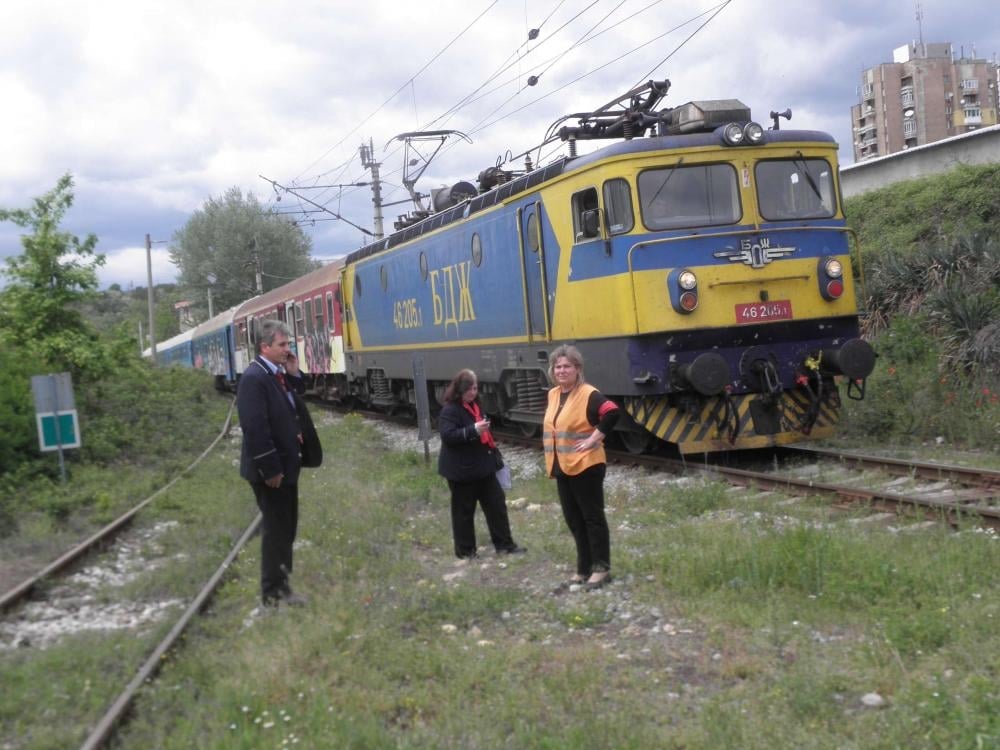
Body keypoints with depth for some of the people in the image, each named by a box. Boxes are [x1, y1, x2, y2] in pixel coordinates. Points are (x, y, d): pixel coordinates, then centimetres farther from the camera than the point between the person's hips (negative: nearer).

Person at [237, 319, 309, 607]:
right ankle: (274, 592, 12)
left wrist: (294, 375, 1)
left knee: (285, 527, 17)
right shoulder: (254, 377, -21)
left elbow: (289, 409, 15)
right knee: (276, 528, 0)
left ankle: (280, 584, 30)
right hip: (270, 469, -9)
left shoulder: (277, 374, 8)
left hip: (285, 464, 9)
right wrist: (270, 469, -22)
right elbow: (255, 427, -25)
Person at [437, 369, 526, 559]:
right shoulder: (450, 410, -15)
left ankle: (504, 544, 16)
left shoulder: (475, 405, 12)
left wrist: (495, 455, 23)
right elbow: (448, 436, -27)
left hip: (482, 466, 9)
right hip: (461, 470, -8)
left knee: (497, 504, 9)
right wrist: (473, 430, -35)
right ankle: (465, 550, 14)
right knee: (464, 511, 2)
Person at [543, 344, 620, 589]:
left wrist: (594, 438, -22)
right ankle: (584, 567, 23)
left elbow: (612, 413, -28)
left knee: (592, 516, 0)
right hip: (562, 467, 8)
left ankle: (601, 568, 8)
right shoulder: (553, 395, 10)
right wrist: (551, 462, 15)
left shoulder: (588, 394, -15)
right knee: (573, 519, 13)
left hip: (586, 466, -8)